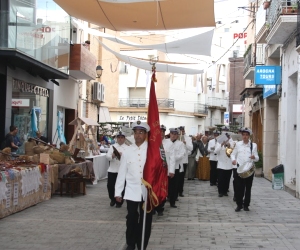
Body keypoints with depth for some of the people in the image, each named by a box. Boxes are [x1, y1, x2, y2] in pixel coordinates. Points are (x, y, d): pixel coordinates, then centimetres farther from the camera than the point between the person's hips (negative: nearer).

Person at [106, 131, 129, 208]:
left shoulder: (127, 148, 4)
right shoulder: (112, 146, 11)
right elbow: (107, 156, 0)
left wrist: (122, 155, -27)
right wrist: (112, 156, -21)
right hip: (112, 170, 2)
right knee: (110, 185, 2)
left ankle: (119, 202, 20)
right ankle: (113, 199, 27)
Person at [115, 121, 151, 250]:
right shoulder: (127, 151, 3)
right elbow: (122, 172, 5)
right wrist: (118, 192, 4)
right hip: (132, 191, 1)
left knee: (146, 220, 9)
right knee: (132, 219, 10)